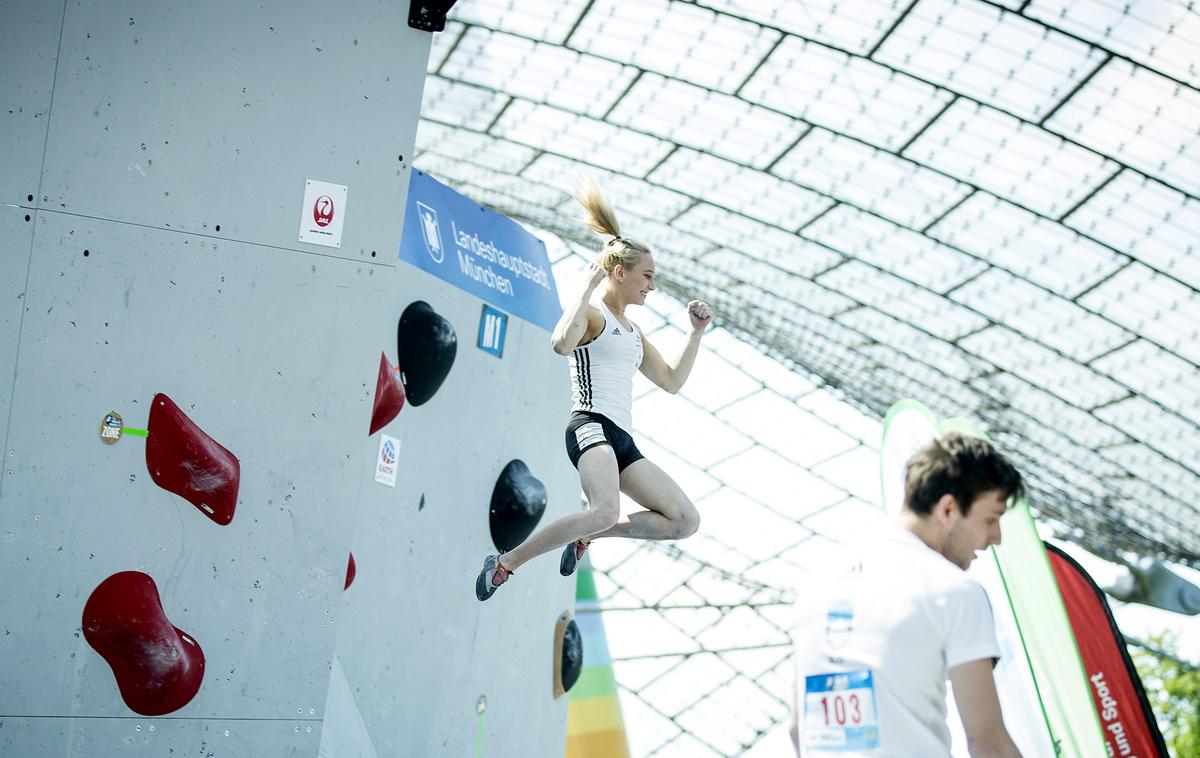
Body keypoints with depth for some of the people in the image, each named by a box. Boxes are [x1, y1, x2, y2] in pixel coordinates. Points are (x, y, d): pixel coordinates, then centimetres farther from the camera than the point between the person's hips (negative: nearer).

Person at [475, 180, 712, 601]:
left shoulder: (632, 331, 25)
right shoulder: (591, 313, 1)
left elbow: (672, 381, 29)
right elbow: (561, 343, -23)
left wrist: (696, 333, 22)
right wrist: (588, 287, -16)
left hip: (623, 440, 9)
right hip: (592, 426, -9)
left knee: (685, 522, -2)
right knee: (605, 512, -34)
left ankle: (588, 535, 6)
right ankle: (506, 563, -18)